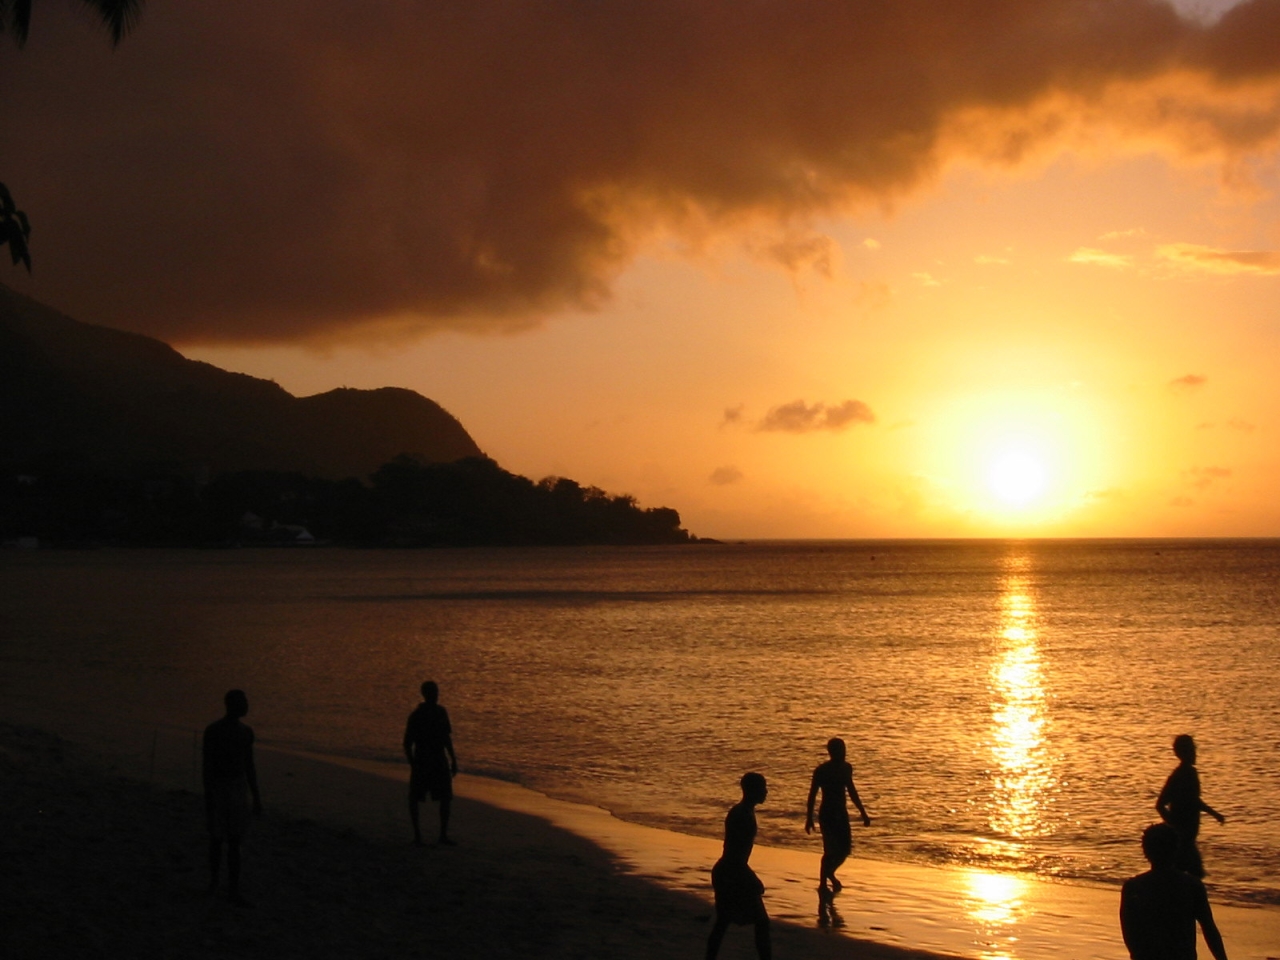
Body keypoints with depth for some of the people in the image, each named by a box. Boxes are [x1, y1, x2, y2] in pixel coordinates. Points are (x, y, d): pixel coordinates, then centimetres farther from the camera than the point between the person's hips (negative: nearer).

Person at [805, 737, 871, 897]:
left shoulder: (846, 768, 6)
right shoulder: (821, 770, -13)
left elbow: (851, 791, 17)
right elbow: (812, 794, -11)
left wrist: (863, 813, 18)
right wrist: (809, 818, -13)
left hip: (841, 813, 7)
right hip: (827, 814, -7)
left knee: (845, 849, 10)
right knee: (830, 851, -8)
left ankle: (829, 873, 35)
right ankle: (823, 886, 3)